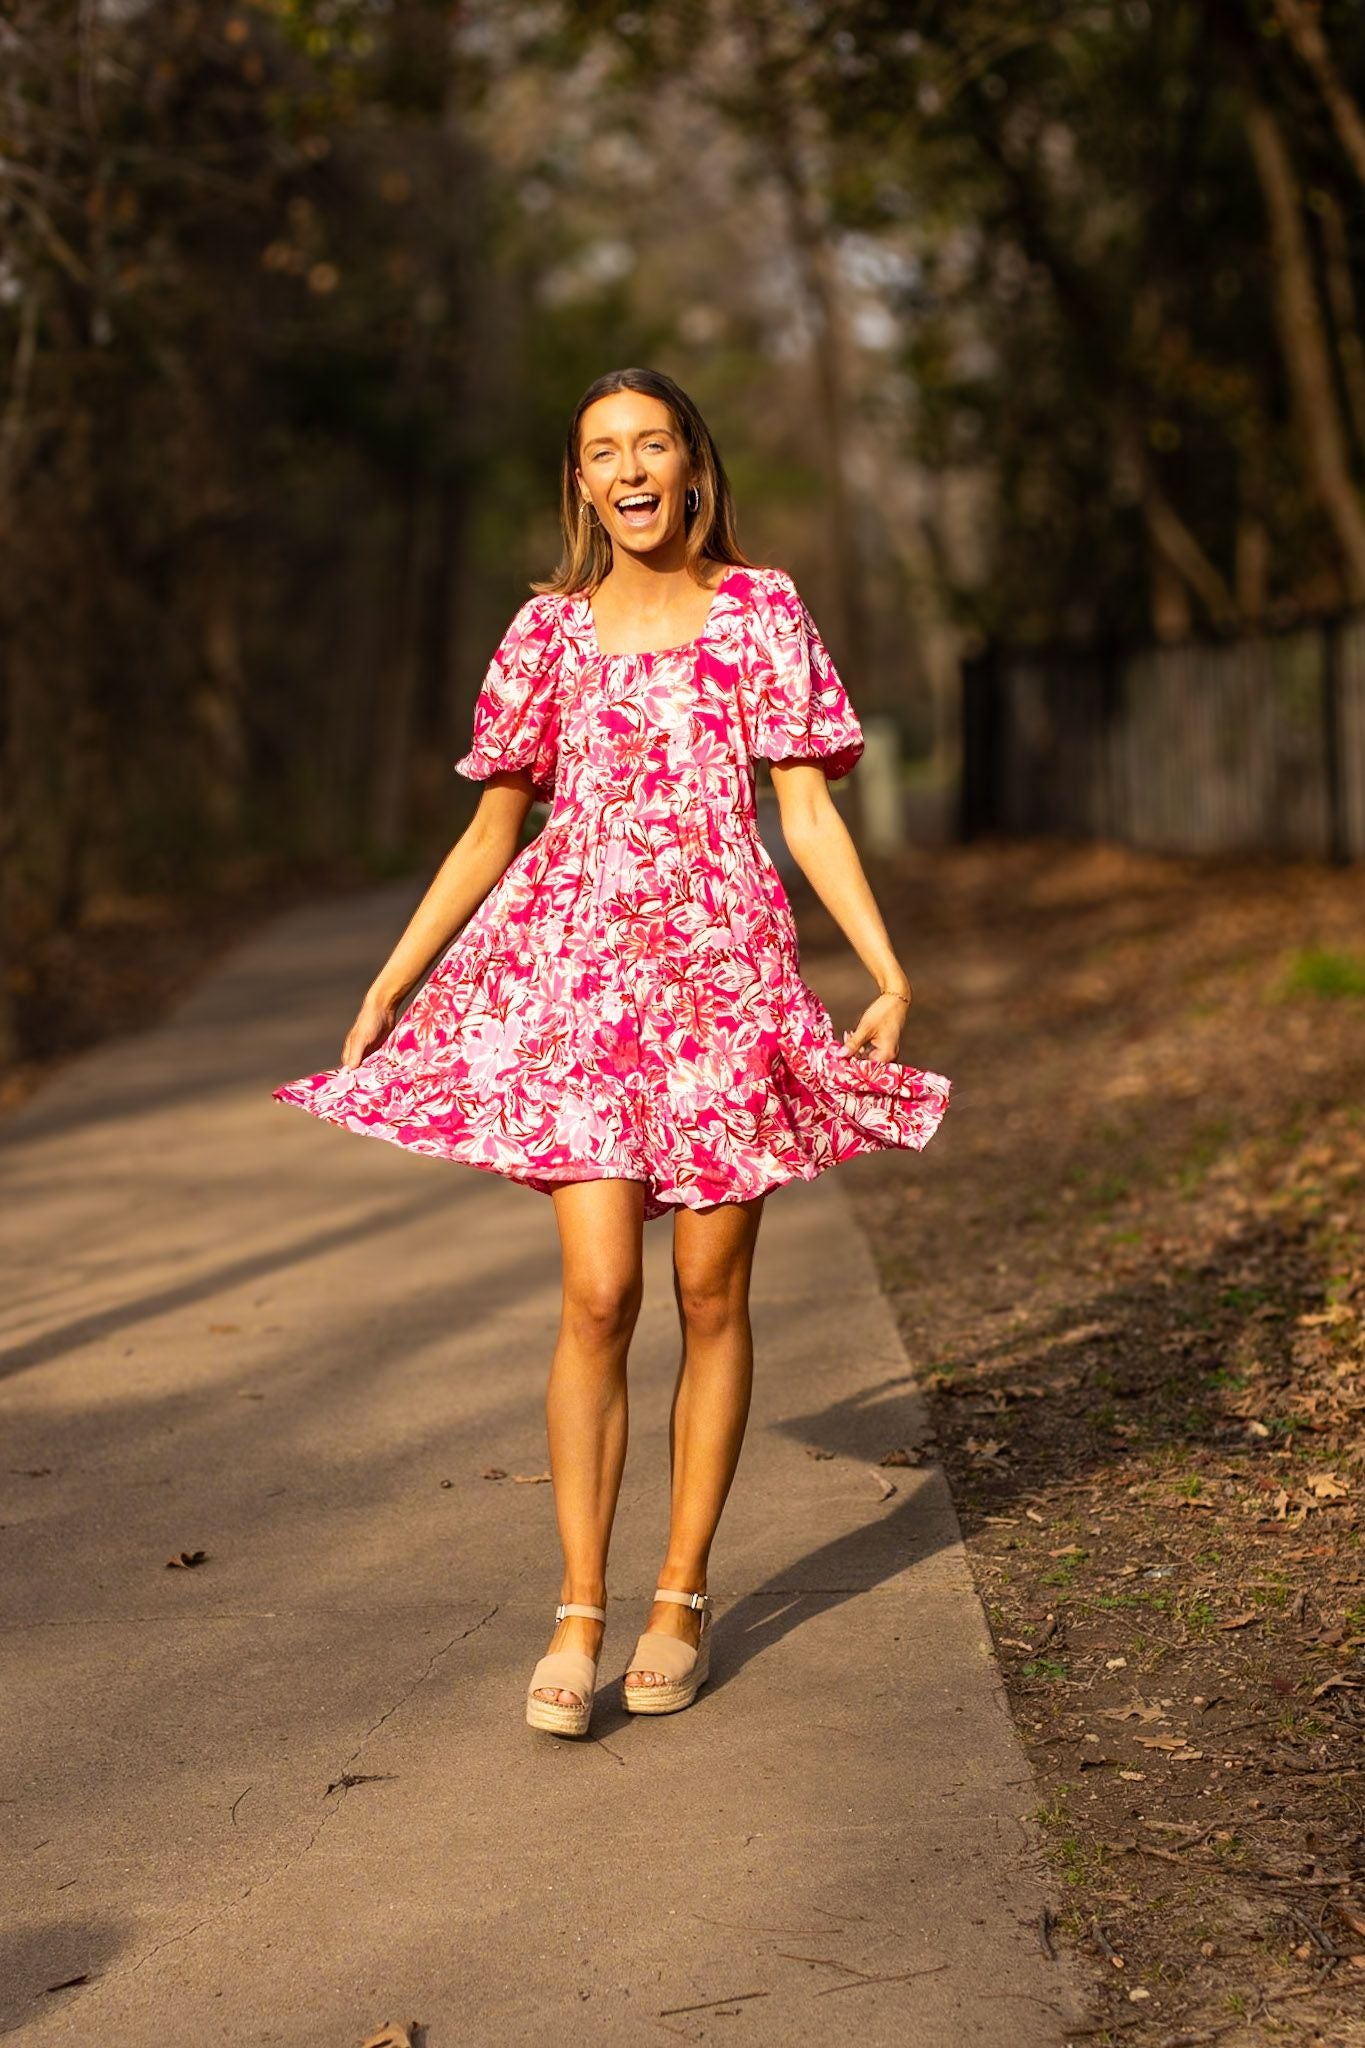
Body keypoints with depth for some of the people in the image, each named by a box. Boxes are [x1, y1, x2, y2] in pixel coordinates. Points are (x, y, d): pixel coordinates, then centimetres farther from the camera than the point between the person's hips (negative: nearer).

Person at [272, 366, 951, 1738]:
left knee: (710, 1295, 4)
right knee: (598, 1295, -9)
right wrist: (387, 987, 12)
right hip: (577, 974, 0)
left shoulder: (761, 610, 5)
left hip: (722, 977, 0)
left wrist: (889, 968, -10)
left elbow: (807, 812, 1)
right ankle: (578, 1618, -2)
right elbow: (490, 835, 14)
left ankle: (680, 1600, 18)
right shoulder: (550, 628, 9)